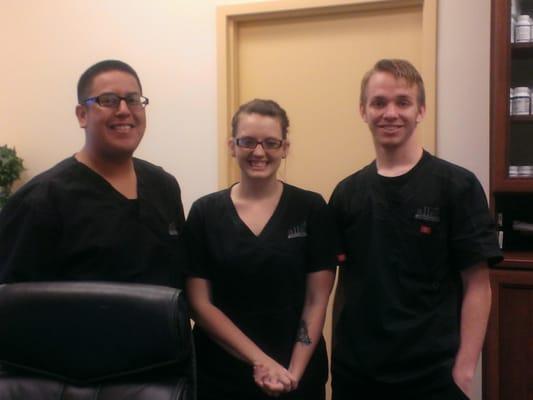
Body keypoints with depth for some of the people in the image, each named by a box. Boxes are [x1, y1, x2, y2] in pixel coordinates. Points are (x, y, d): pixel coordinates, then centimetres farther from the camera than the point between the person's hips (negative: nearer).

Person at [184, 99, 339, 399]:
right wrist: (260, 360, -12)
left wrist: (293, 371, -12)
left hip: (299, 374, 0)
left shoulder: (311, 209, -4)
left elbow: (317, 301, -3)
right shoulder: (205, 212, -2)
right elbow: (199, 303, -5)